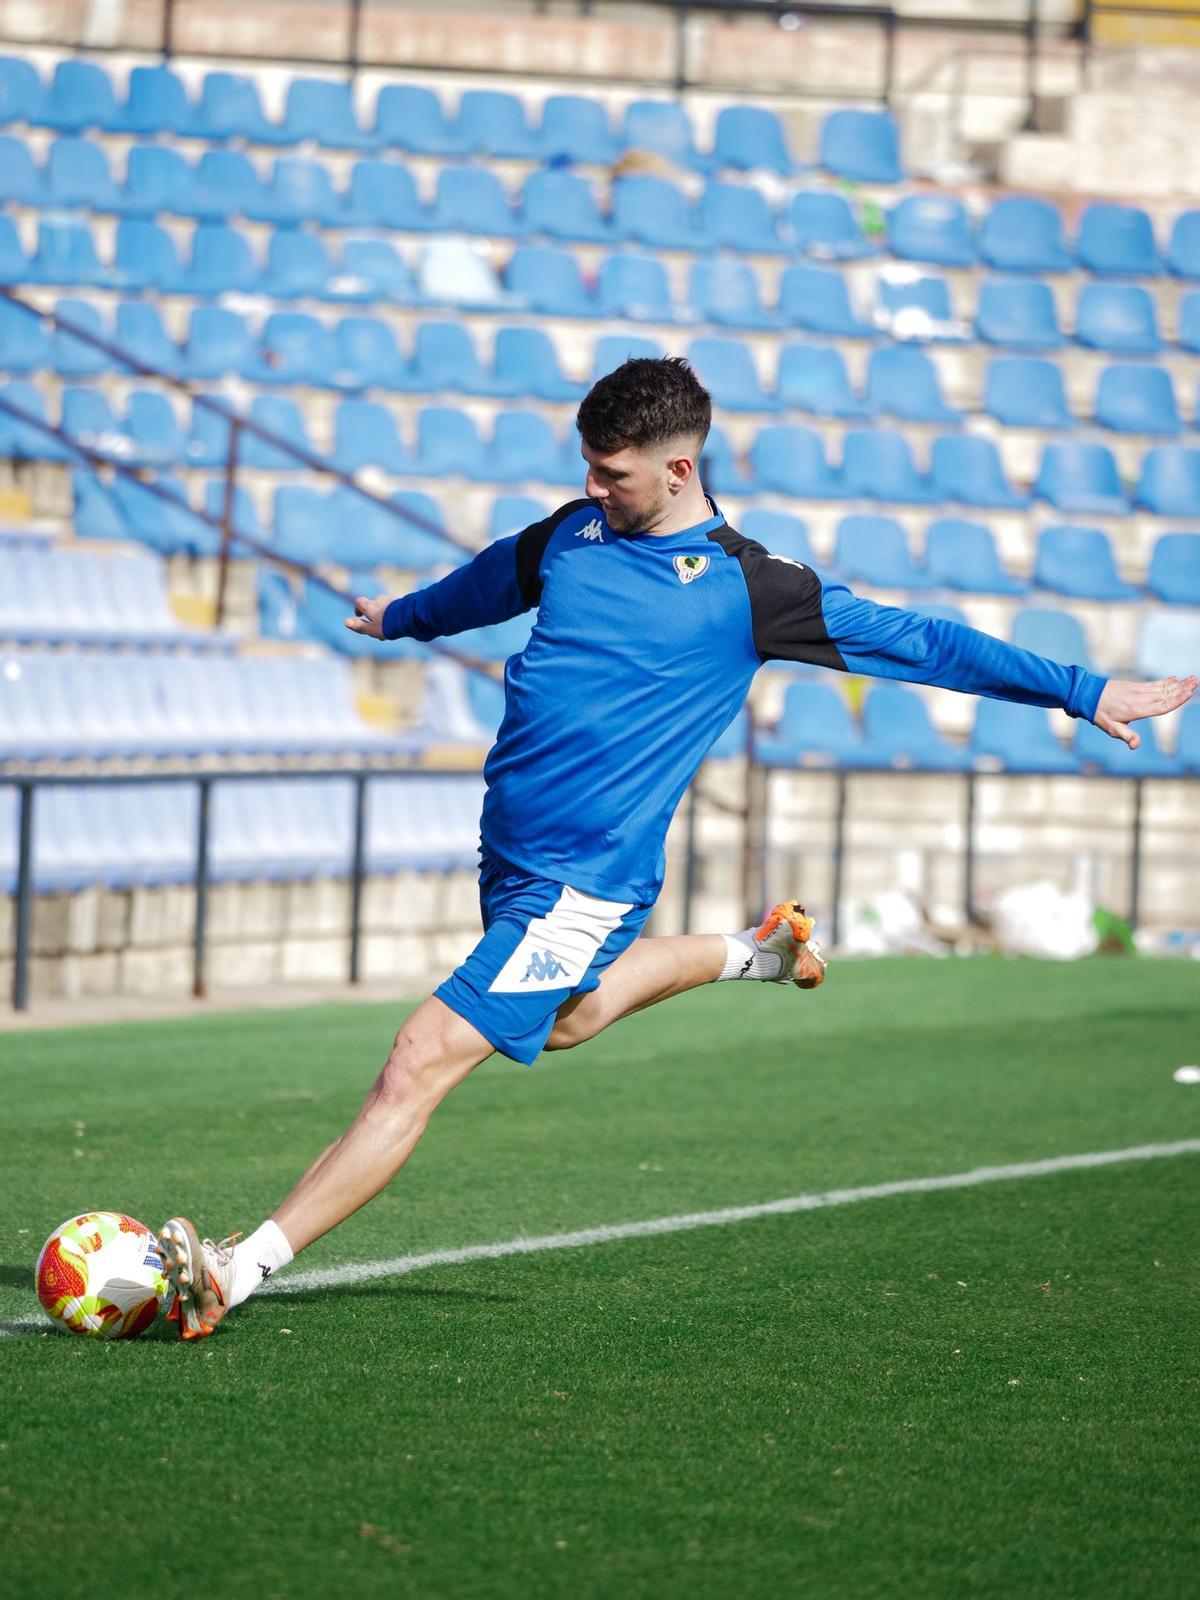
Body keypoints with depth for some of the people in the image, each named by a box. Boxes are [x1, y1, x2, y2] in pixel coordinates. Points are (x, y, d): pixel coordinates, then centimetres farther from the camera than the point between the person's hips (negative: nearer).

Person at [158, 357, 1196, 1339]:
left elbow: (912, 642, -4)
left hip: (584, 882, -7)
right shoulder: (573, 534, 7)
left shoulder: (747, 589, -9)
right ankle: (755, 953, 44)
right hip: (509, 849, 7)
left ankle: (243, 1270, -15)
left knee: (420, 1066, -14)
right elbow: (486, 585, 30)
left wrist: (1083, 693, -3)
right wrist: (400, 617, 48)